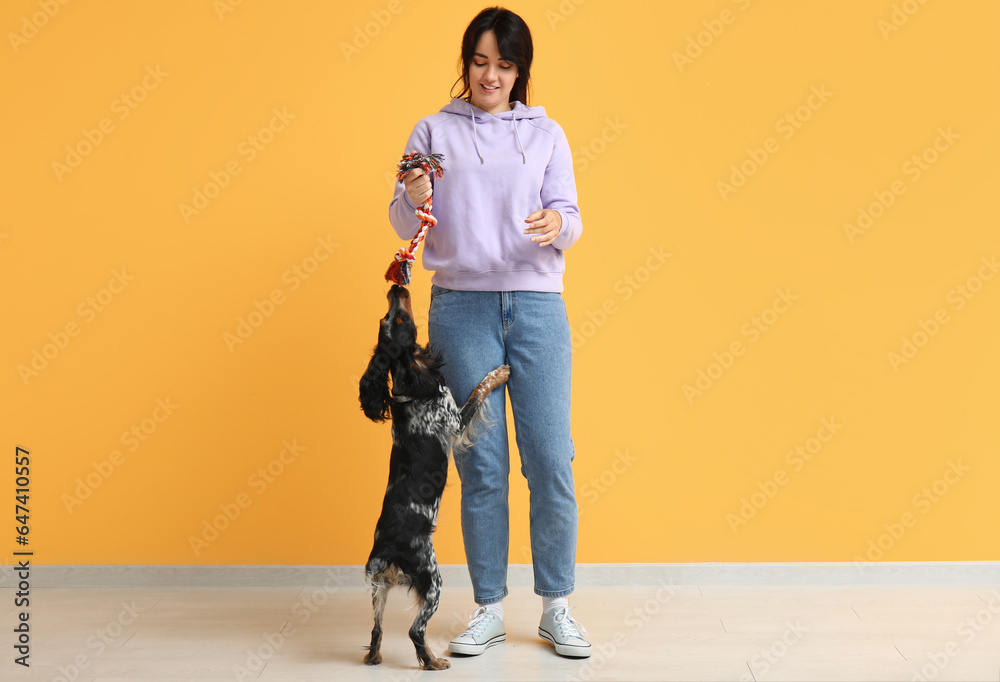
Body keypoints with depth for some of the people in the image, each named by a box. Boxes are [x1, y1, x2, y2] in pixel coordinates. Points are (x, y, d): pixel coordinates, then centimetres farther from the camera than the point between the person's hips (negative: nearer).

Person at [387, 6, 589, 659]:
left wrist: (557, 225, -18)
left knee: (551, 460, -3)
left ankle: (557, 608, 11)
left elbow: (570, 217, 5)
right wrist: (414, 199, -16)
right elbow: (403, 225, 6)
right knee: (481, 464, 2)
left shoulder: (546, 134, 12)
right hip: (461, 306, 0)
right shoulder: (434, 131, 10)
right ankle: (489, 608, 14)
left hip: (537, 305, 1)